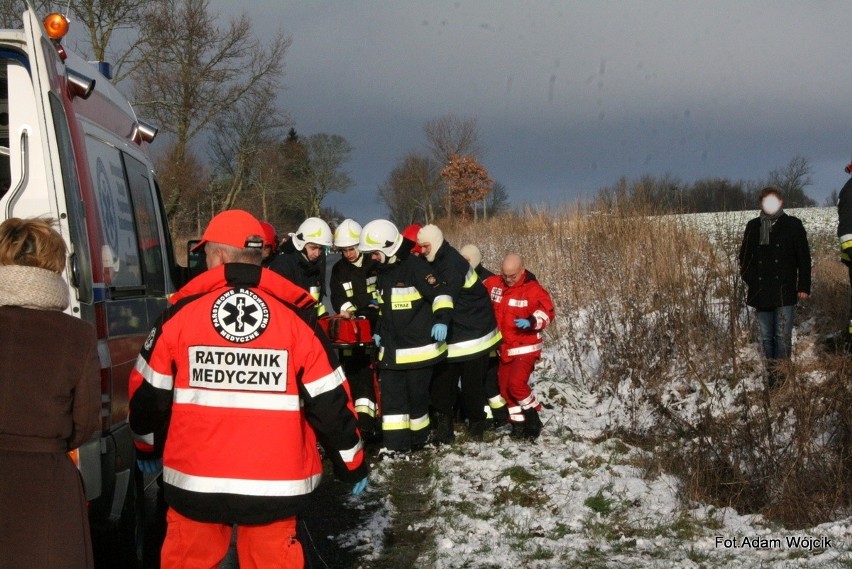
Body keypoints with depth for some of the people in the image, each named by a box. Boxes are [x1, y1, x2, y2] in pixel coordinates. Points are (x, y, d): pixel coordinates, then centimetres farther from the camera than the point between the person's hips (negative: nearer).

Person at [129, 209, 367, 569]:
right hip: (275, 483, 0)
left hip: (195, 480, 0)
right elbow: (328, 401, -1)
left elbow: (149, 394, 5)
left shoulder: (180, 314, -4)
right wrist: (352, 464, 12)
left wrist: (148, 447, 24)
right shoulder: (296, 318, -3)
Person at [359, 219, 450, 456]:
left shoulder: (415, 266, -14)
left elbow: (439, 294, -17)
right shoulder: (383, 270, 12)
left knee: (416, 393, 3)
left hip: (418, 346, -7)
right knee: (391, 394, 2)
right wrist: (379, 331, 23)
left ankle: (418, 437, 19)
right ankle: (395, 441, 5)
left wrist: (441, 320, -29)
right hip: (391, 348, 7)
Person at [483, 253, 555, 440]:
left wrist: (531, 322, -31)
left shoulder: (532, 289, -15)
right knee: (504, 386, 7)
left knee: (517, 383, -18)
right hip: (504, 348, 6)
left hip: (525, 348, -6)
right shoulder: (493, 284, -1)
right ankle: (518, 423, 20)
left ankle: (534, 419, 1)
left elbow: (548, 312, -14)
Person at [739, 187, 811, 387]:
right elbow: (744, 257, 17)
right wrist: (750, 280, 3)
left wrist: (804, 286, -2)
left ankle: (782, 375, -2)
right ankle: (770, 377, 12)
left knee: (783, 336, -6)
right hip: (761, 293, 3)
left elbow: (804, 258, 2)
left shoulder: (793, 225, 1)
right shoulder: (753, 226, 9)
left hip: (785, 293, -3)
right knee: (766, 338, 7)